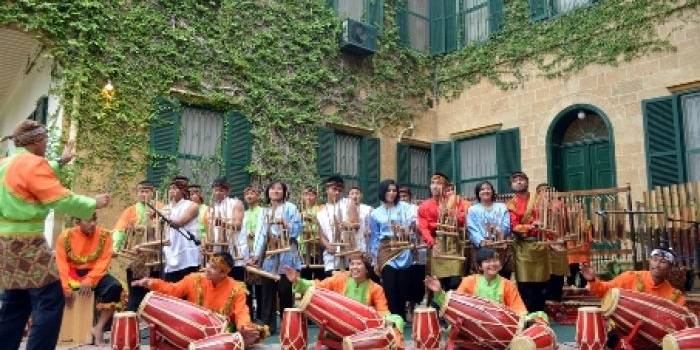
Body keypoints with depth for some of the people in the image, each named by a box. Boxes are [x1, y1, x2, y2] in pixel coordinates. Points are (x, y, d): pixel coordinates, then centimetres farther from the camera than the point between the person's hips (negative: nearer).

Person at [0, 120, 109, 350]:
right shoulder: (33, 163, -13)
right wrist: (95, 203, -6)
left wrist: (59, 163, 38)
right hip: (25, 240, -10)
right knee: (50, 300, -7)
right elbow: (62, 200, -18)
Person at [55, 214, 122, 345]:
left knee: (115, 287, -28)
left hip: (94, 273, 0)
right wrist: (66, 287, -22)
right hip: (71, 273, 1)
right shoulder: (65, 236, -7)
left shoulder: (104, 235, -6)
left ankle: (99, 328, -19)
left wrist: (89, 280, -24)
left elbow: (104, 261, -12)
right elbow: (61, 263, -12)